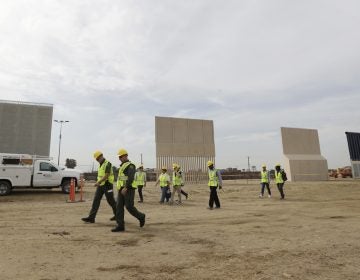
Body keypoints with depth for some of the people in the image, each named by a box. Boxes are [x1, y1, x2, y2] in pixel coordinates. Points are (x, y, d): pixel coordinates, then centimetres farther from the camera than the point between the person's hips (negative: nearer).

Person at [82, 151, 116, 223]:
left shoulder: (108, 164, -15)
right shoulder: (101, 165, 14)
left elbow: (106, 176, -22)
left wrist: (98, 182, -26)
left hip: (107, 185, -8)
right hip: (101, 185, 8)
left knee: (111, 201, 4)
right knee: (96, 200, -2)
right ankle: (91, 218, -4)